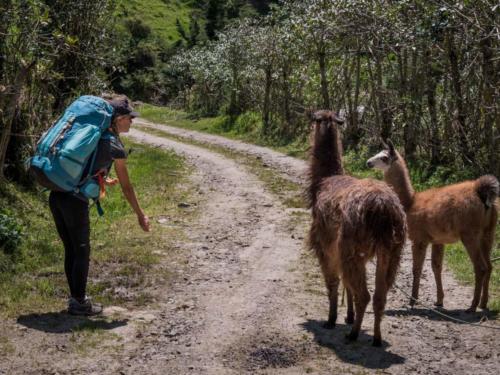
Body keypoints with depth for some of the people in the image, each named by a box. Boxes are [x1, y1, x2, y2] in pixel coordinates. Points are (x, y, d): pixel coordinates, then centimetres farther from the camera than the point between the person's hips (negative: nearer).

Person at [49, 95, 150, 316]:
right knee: (82, 251, 7)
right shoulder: (115, 147, -5)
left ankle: (76, 297, 29)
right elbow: (126, 188, 1)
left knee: (70, 250, 17)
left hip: (56, 196, 7)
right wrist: (141, 216, 10)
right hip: (74, 200, -7)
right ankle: (79, 303, 16)